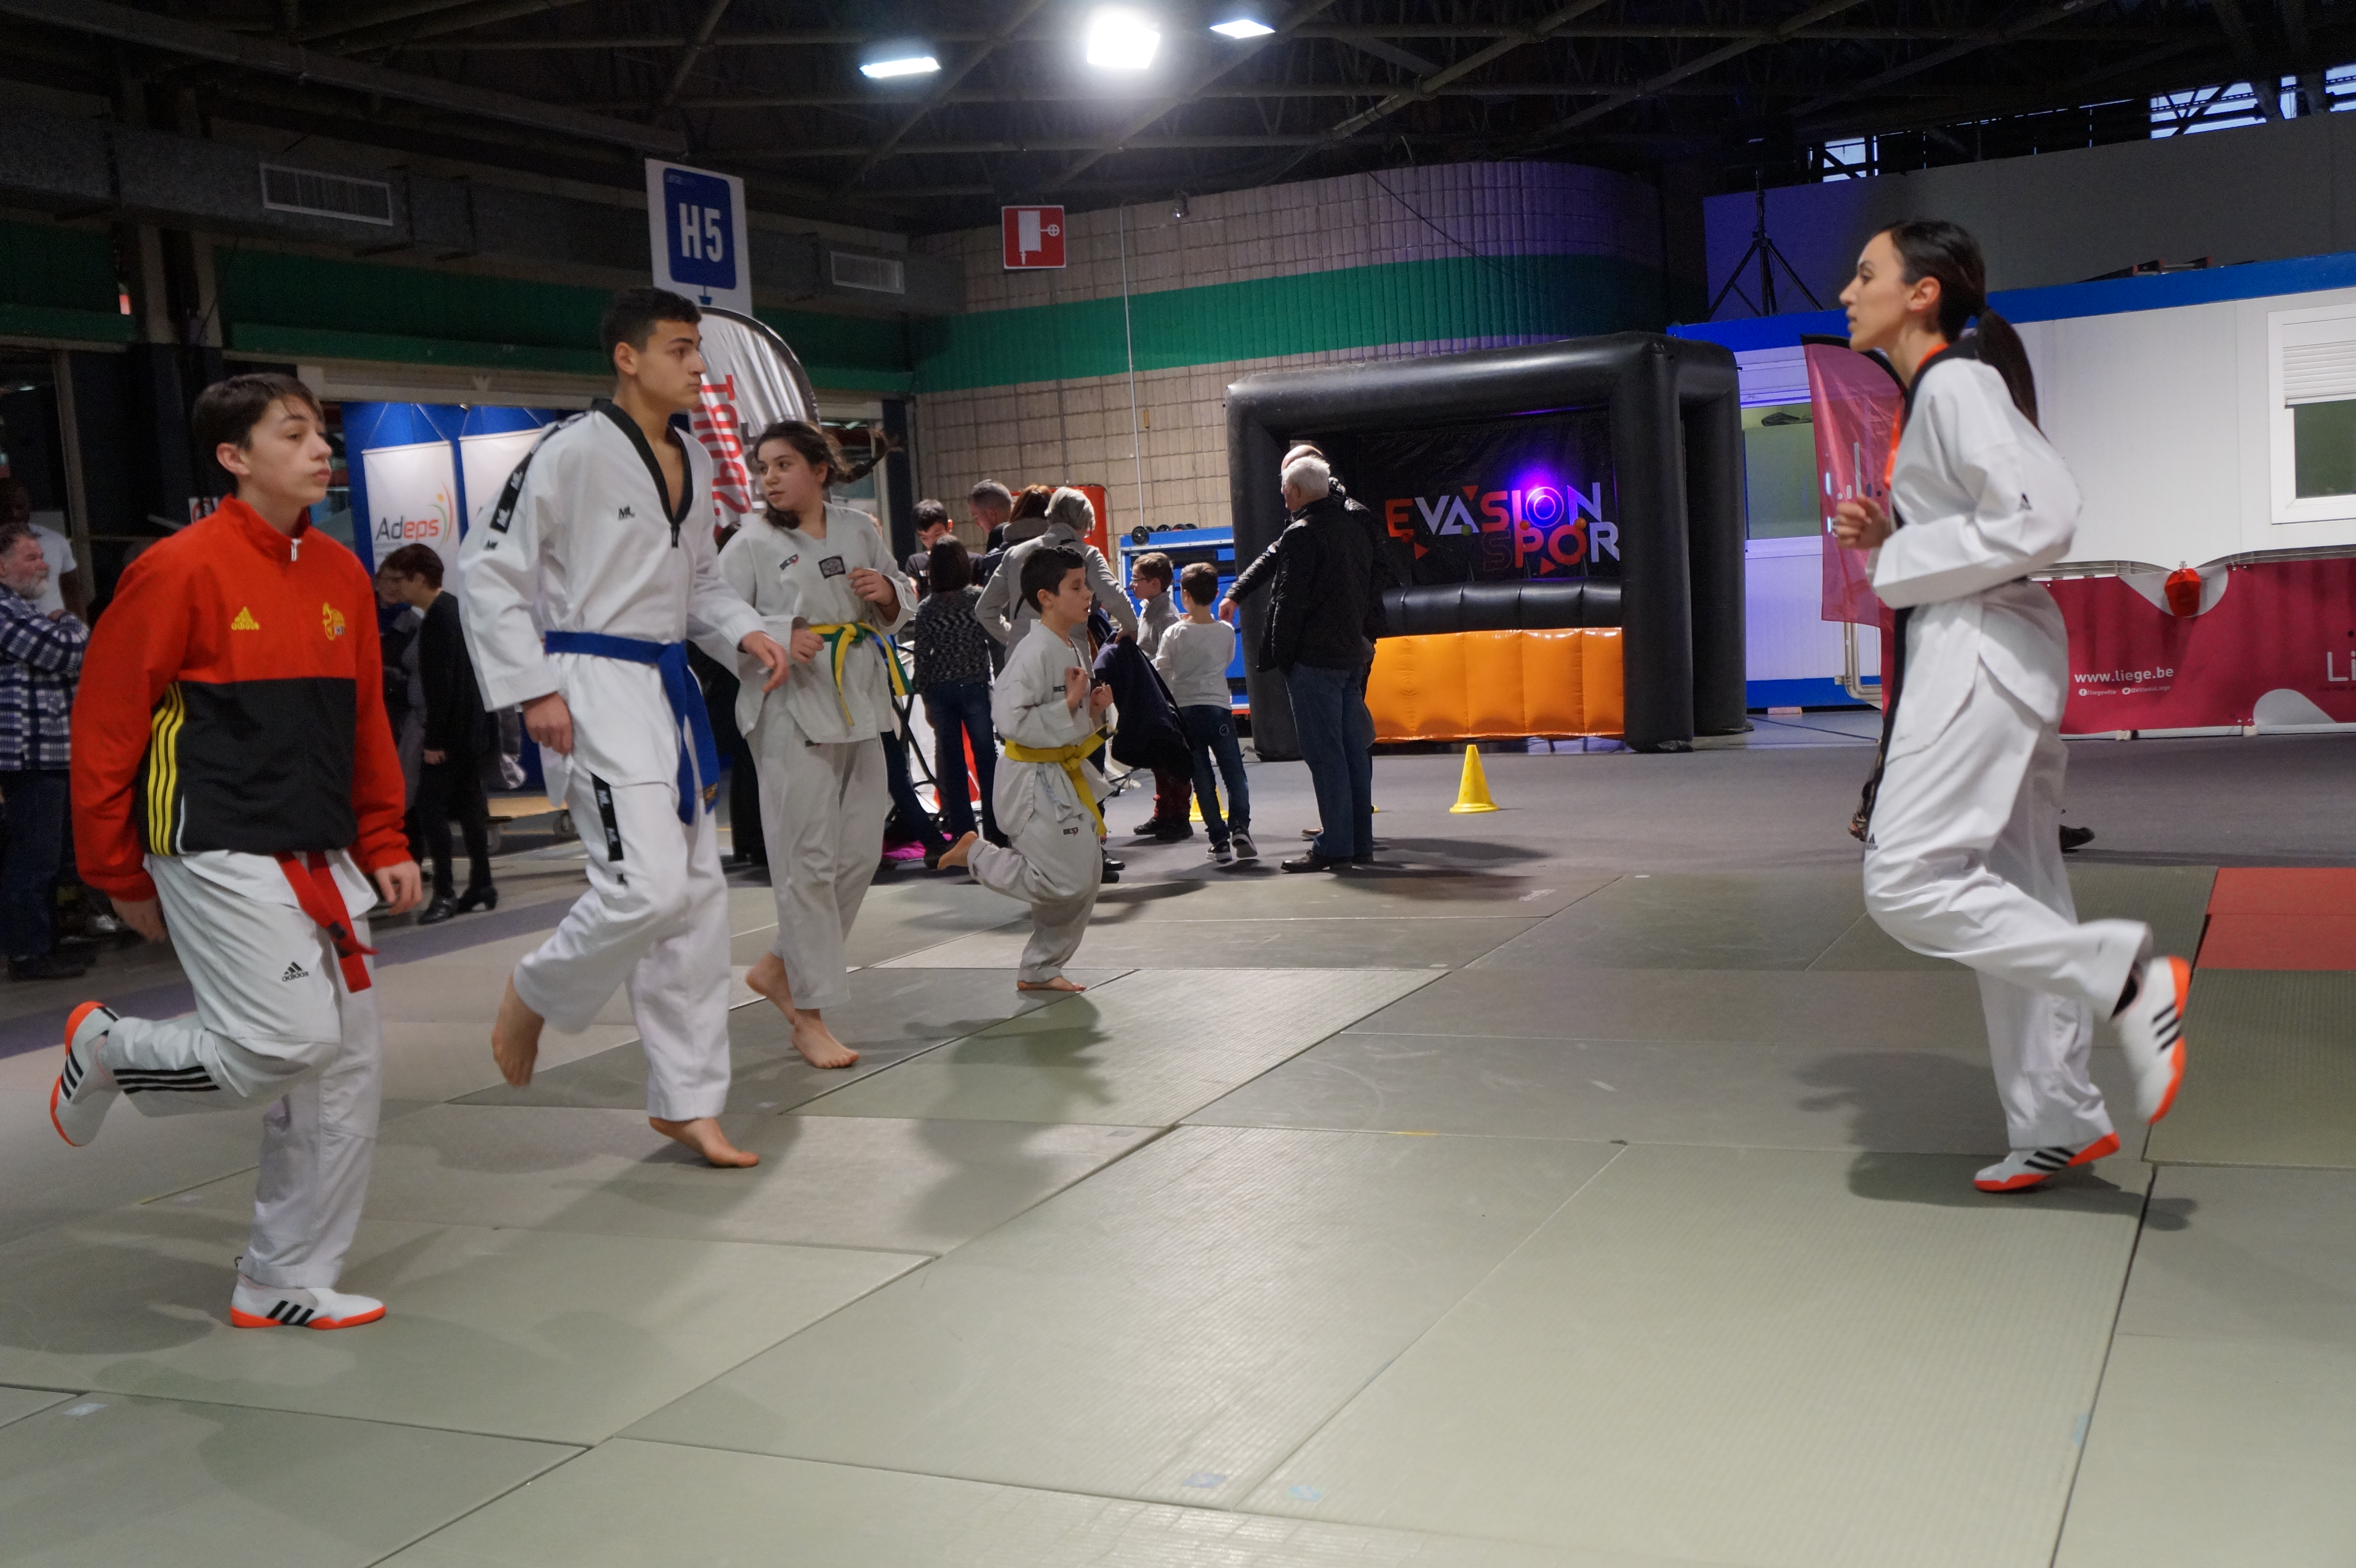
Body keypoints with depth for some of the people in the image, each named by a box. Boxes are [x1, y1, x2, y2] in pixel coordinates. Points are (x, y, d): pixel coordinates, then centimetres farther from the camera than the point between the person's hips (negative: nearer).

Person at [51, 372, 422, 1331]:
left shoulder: (341, 576, 9)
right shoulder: (180, 570, -10)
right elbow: (103, 727, -6)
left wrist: (385, 845, 11)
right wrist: (121, 877, -2)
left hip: (317, 860, 7)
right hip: (218, 855, -7)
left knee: (346, 1072, 6)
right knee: (290, 1042, -16)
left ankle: (286, 1286, 19)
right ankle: (110, 1048, 13)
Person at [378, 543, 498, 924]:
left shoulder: (440, 617, -16)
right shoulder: (453, 608, 14)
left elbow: (442, 683, -21)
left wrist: (434, 739, -20)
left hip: (454, 731, -10)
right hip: (472, 726, 10)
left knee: (431, 806, -9)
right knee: (469, 806, 12)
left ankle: (444, 893, -10)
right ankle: (481, 887, 17)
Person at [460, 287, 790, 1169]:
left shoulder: (693, 461, 12)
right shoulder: (573, 453, -12)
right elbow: (488, 570, -11)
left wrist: (744, 632, 5)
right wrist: (532, 690, -15)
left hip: (667, 687, 9)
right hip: (594, 691, -8)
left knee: (698, 894, 8)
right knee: (647, 885, -20)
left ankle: (686, 1101, 18)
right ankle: (536, 996, 11)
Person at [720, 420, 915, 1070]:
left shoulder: (859, 530, 10)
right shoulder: (751, 545, -4)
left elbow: (902, 608, 19)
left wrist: (888, 592, -3)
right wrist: (775, 639, -22)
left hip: (859, 700, 6)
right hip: (791, 706, -6)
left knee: (859, 850, 8)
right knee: (807, 858, -7)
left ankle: (779, 967, 27)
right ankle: (809, 1018, 1)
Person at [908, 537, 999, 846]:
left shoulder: (926, 608, 1)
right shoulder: (979, 599, -3)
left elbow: (922, 656, 1)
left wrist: (925, 698, 8)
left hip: (939, 689, 2)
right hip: (974, 685, -2)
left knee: (950, 759, 6)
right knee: (986, 756, 4)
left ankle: (961, 829, 8)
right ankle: (995, 829, 4)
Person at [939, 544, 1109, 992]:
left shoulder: (1074, 647, 9)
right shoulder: (1034, 652, -21)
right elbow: (1012, 721, -29)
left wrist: (1094, 707, 1)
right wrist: (1069, 705, -24)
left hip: (1067, 775, 10)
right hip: (1035, 782, -10)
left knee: (1086, 877, 12)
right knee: (1067, 879, -12)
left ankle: (1040, 970, 25)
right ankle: (977, 855, 9)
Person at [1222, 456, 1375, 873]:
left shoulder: (1302, 533, -11)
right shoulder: (1353, 529, 15)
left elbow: (1289, 601, -15)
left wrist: (1280, 655, -8)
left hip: (1313, 659, -8)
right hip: (1351, 656, 8)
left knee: (1324, 753, -6)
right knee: (1354, 749, 10)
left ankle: (1333, 845, -5)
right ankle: (1360, 841, 14)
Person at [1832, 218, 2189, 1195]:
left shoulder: (1958, 385, -11)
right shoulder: (1935, 393, 19)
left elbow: (2041, 521, -21)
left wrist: (1903, 562, -14)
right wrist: (1890, 539, 10)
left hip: (1981, 651, -10)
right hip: (1968, 651, 10)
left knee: (1907, 882, -16)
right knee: (2011, 896, 11)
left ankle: (2126, 977, -11)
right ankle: (2059, 1124, 18)